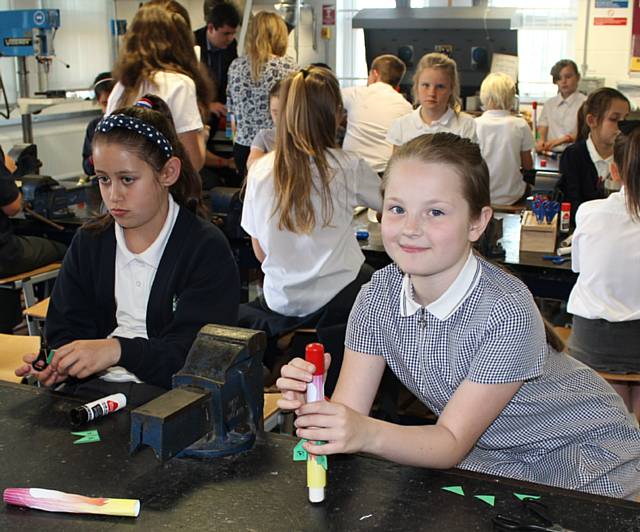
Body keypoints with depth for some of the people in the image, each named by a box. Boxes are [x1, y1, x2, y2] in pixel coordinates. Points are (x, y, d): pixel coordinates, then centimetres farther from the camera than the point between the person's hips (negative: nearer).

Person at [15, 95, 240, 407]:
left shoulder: (207, 248, -4)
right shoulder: (89, 242, 14)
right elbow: (65, 331, 11)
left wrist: (119, 350, -27)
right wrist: (60, 364, -13)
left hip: (169, 394, -2)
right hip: (93, 389, 3)